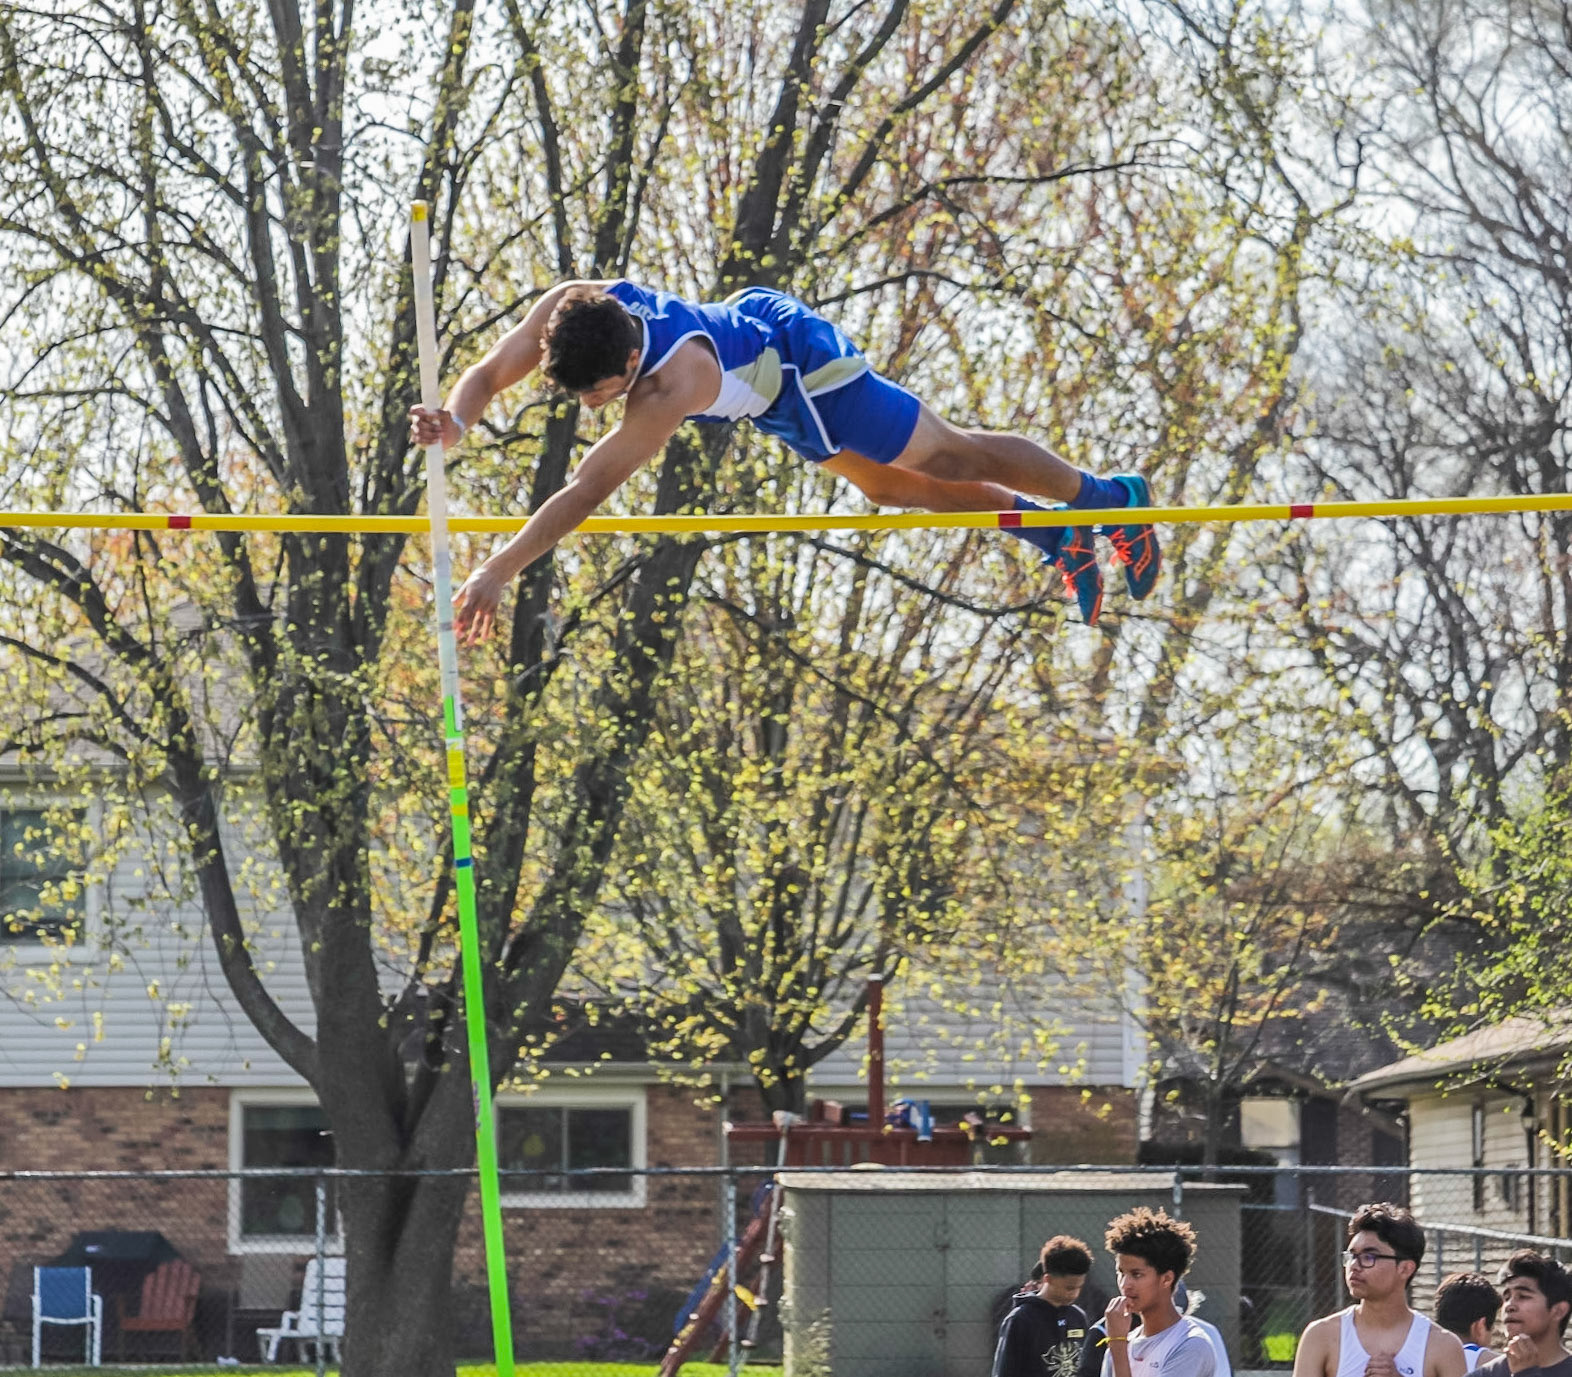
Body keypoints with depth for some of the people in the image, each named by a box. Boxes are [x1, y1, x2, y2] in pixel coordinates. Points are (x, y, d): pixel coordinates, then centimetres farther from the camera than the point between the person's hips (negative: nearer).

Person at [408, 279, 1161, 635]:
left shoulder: (674, 383, -48)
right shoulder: (569, 308, -31)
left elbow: (588, 489, -51)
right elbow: (488, 374, -23)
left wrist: (496, 573, -54)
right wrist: (454, 421, -47)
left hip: (803, 364, -7)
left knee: (948, 457, 11)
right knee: (891, 484, 23)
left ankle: (1108, 497, 35)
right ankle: (1056, 534, 41)